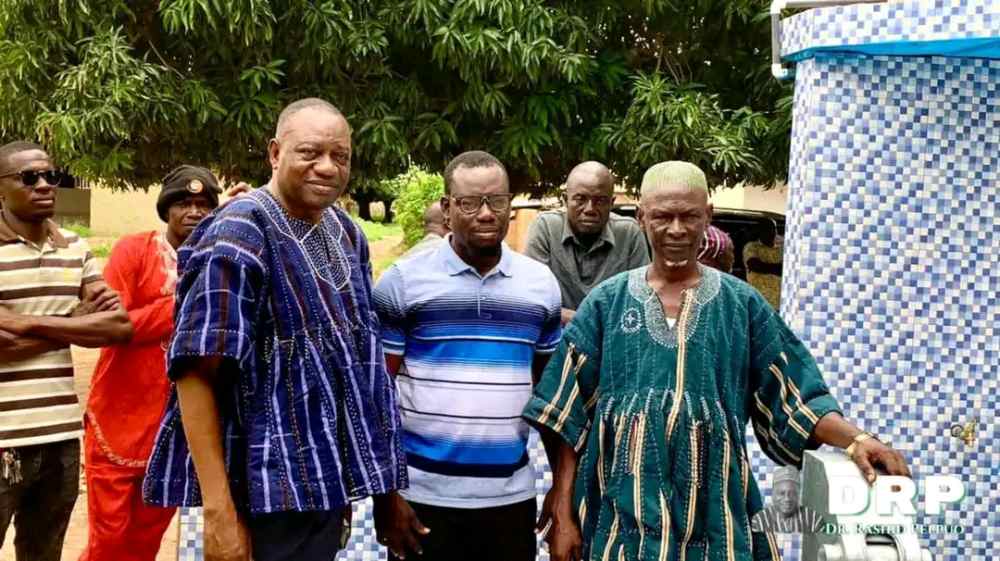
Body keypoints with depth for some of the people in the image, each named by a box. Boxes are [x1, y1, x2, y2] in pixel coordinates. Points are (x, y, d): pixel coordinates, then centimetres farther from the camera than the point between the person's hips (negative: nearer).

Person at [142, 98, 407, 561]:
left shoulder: (346, 232, 9)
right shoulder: (238, 236, -15)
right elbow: (195, 372, -21)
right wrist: (219, 510, -25)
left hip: (328, 474, 8)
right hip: (274, 487, -8)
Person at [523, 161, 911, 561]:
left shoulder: (742, 303, 5)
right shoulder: (607, 302, 3)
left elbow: (794, 396, 4)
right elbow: (570, 415, 2)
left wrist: (855, 439, -13)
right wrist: (563, 514, -2)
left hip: (713, 515, 1)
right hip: (622, 516, 0)